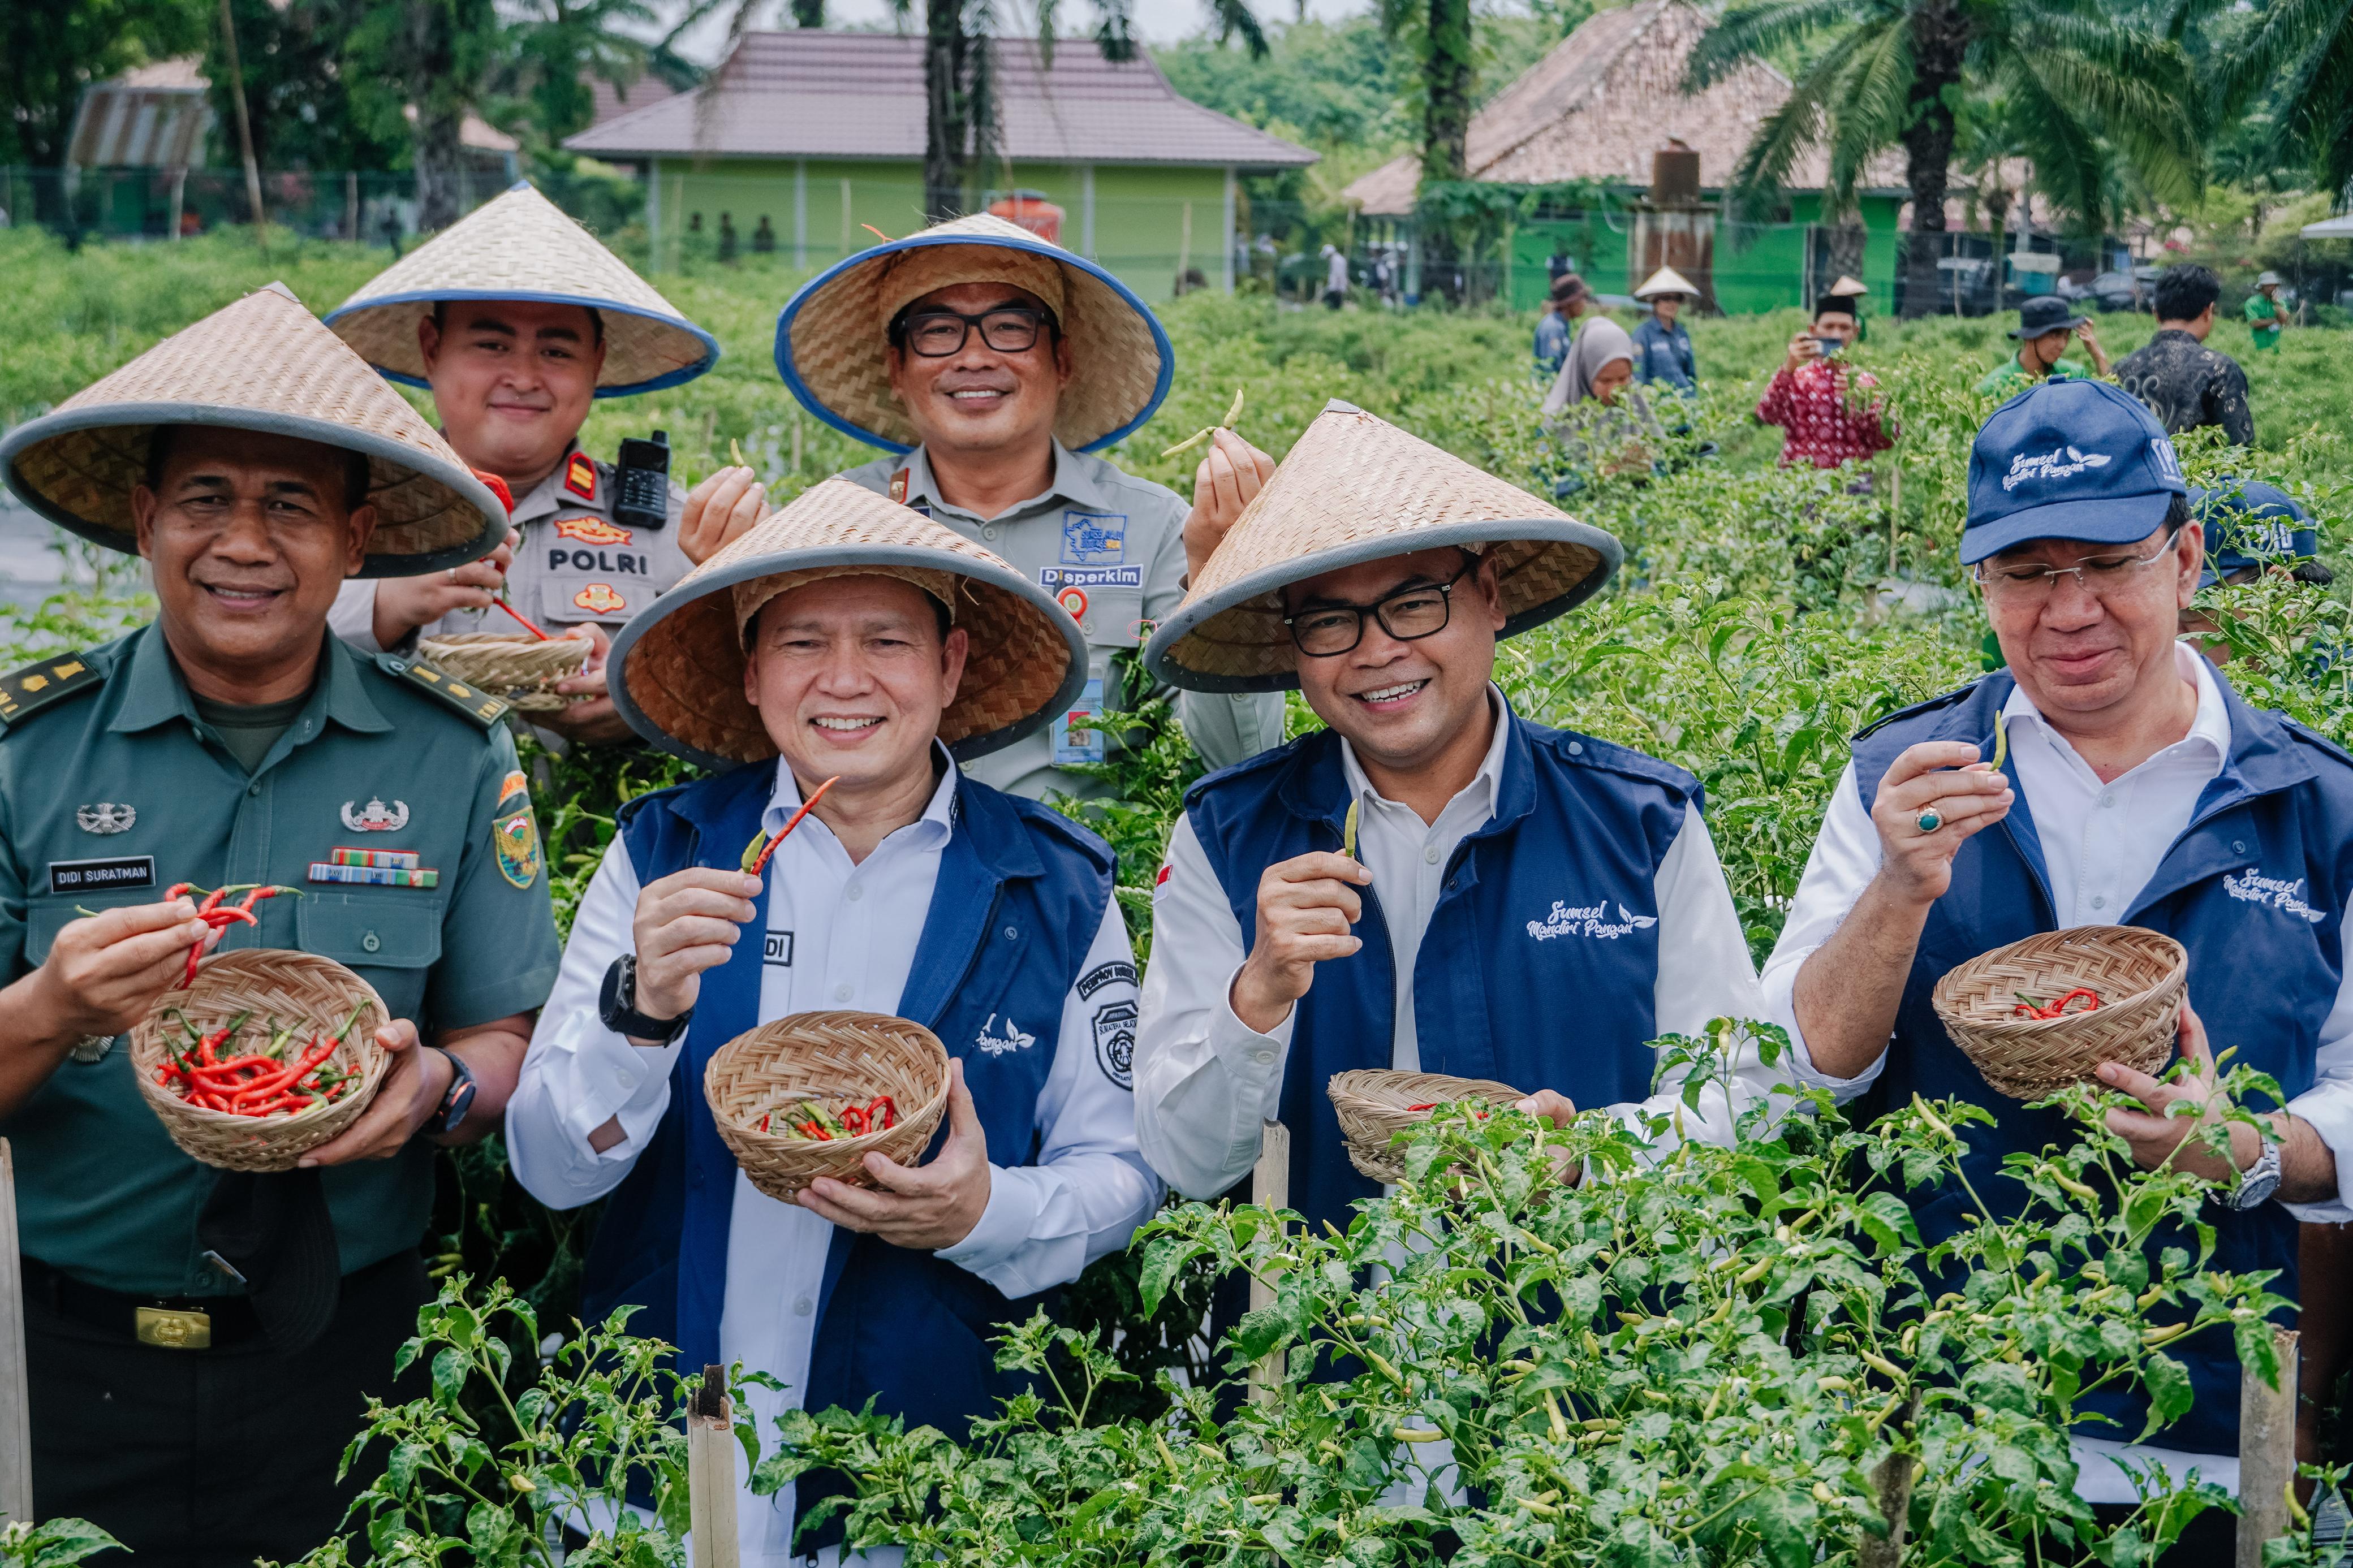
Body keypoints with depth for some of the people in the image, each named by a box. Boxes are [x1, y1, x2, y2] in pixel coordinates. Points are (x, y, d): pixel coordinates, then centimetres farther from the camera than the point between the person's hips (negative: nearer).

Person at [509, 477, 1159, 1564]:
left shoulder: (1058, 892, -3)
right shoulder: (660, 856, -2)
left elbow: (1124, 1172, 0)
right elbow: (550, 1170, -7)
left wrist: (984, 1213, -20)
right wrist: (644, 1005, -25)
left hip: (938, 1465, 0)